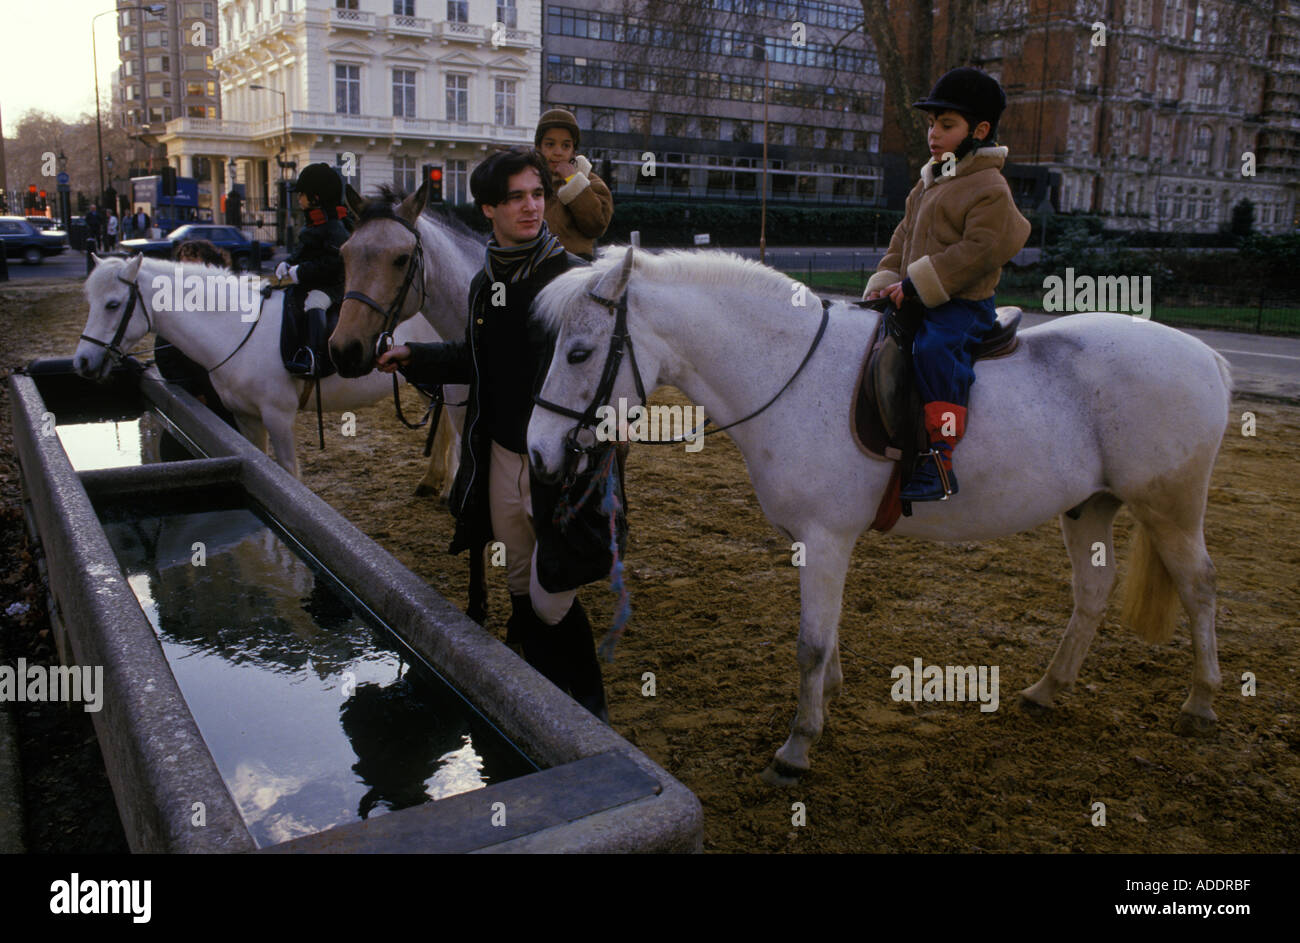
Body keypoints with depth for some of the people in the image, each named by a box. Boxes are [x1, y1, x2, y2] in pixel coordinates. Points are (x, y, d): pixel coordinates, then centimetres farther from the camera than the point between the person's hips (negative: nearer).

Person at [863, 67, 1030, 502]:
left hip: (963, 305, -10)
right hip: (919, 301, 10)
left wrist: (917, 282, -23)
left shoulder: (989, 187, -9)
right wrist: (884, 282, 7)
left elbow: (980, 250, -20)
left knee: (933, 349, -36)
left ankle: (940, 461, -36)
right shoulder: (928, 183, 19)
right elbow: (904, 238, 23)